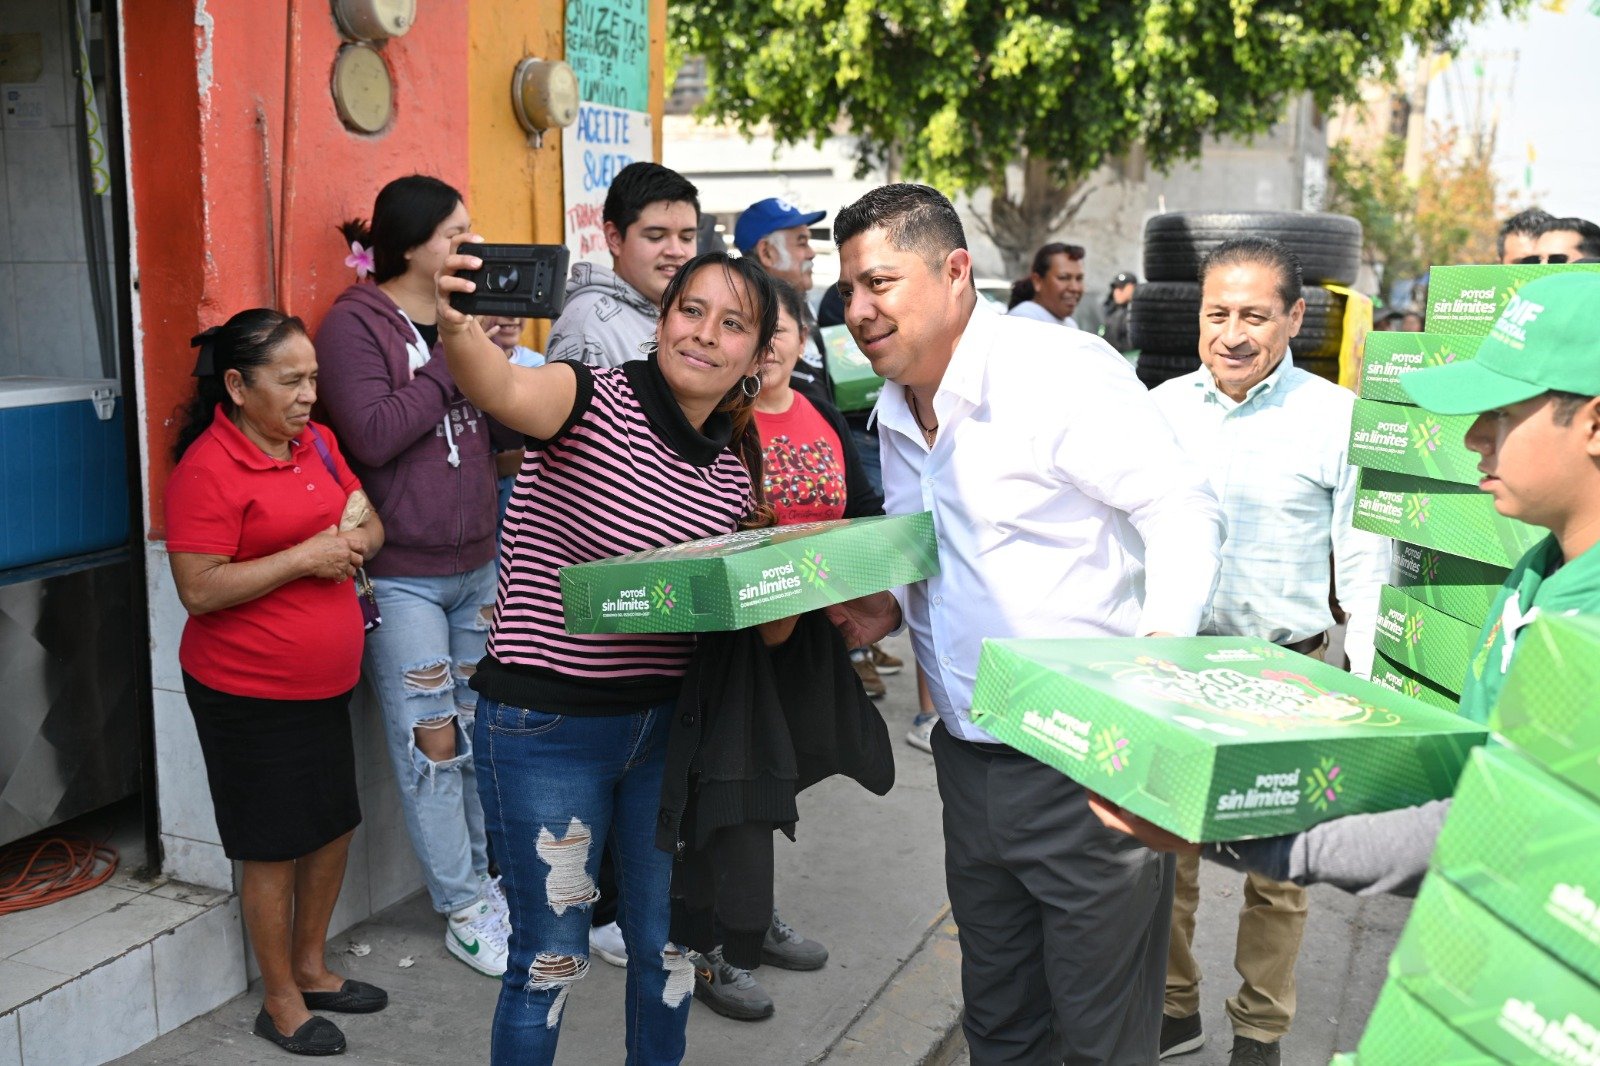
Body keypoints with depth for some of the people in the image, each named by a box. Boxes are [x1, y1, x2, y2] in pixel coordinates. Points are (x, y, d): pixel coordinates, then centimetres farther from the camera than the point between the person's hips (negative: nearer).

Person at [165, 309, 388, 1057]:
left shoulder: (317, 443, 5)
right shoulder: (206, 470, -18)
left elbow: (370, 525, 14)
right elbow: (198, 590, -22)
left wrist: (354, 542, -9)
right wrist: (304, 557, -23)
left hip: (326, 685, 8)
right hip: (250, 695, -7)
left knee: (334, 827, 17)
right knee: (274, 849, 6)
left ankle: (311, 967, 38)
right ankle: (280, 1004, 24)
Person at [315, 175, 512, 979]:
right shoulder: (355, 324, -7)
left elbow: (505, 432, 11)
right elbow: (372, 436, -20)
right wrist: (454, 365, -15)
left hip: (476, 561, 6)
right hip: (400, 572, -6)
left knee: (481, 728, 12)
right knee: (430, 740, 0)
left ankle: (484, 876, 28)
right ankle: (464, 908, 12)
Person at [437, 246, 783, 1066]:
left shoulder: (737, 469, 4)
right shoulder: (596, 401, -14)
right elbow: (506, 391, -39)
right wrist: (457, 327, -58)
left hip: (666, 723, 6)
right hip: (545, 728, -6)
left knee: (667, 940, 20)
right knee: (551, 957, 7)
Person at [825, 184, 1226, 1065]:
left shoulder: (1060, 371, -16)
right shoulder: (897, 415, 10)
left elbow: (1185, 510, -18)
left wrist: (1161, 643, -32)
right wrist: (890, 607, 1)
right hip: (971, 762, 8)